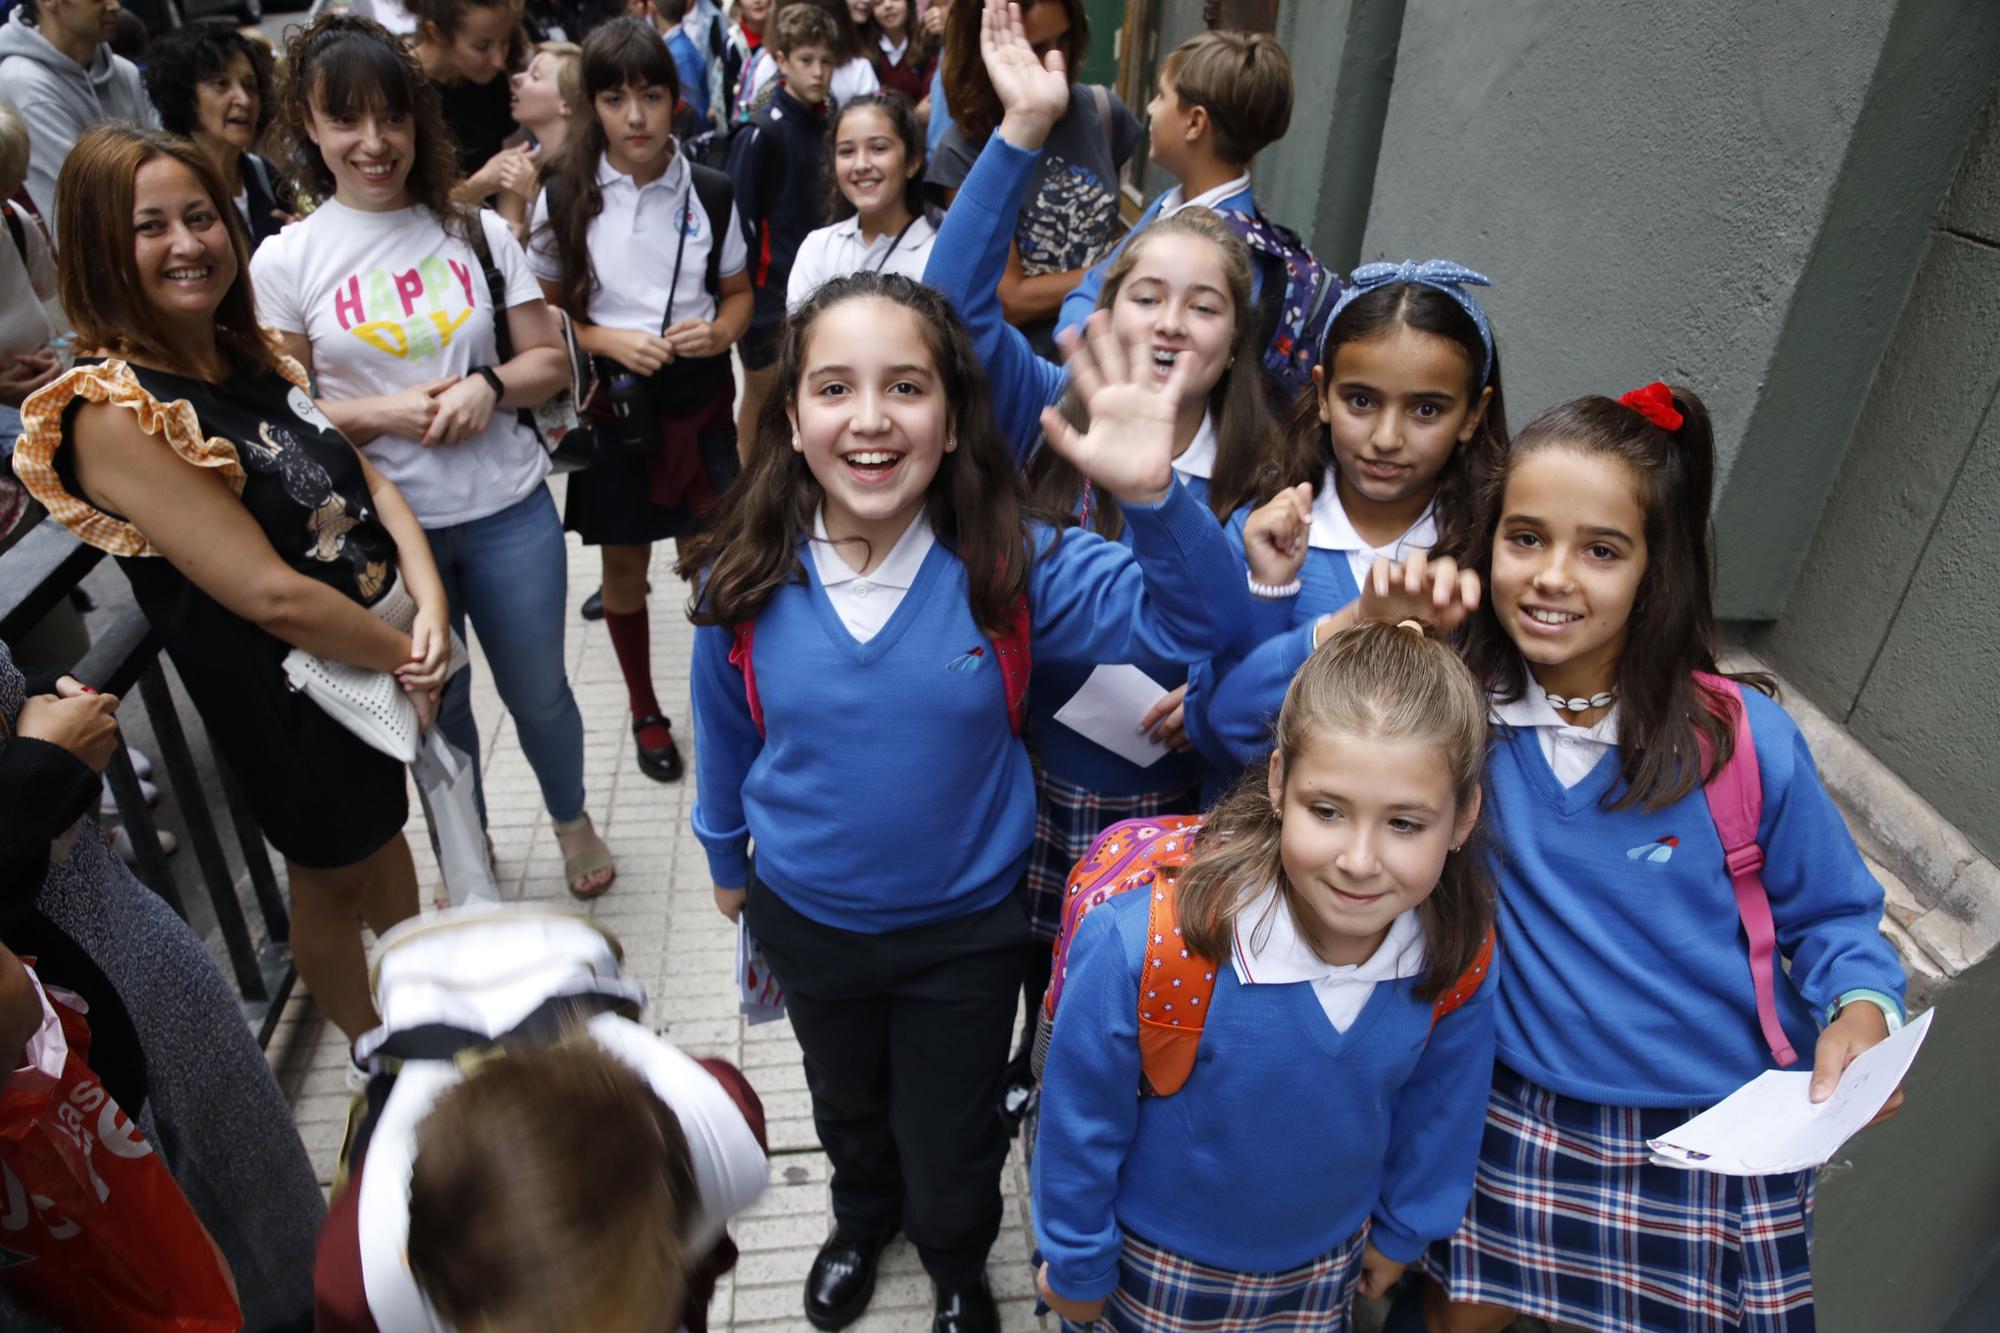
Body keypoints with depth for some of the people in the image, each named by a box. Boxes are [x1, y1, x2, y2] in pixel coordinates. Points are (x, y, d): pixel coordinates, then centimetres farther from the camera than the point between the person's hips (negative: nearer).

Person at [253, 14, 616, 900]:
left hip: (508, 509, 1)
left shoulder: (477, 231, 0)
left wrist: (488, 384, -16)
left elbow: (551, 361, 3)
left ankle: (571, 820, 42)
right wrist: (382, 412, -17)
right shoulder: (286, 261, -4)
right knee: (436, 705, 16)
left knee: (538, 692, 13)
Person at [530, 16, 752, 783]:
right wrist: (608, 342, -17)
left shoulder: (710, 194, -3)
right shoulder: (564, 200, -5)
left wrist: (719, 331, -13)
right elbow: (543, 313, 1)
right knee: (624, 565, 11)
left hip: (700, 398, 0)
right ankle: (645, 712, 30)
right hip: (609, 399, 0)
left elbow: (739, 292, 8)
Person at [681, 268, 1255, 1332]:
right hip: (806, 918, 2)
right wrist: (726, 856, 14)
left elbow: (1197, 622, -29)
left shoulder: (1012, 567, -24)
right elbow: (725, 733, -1)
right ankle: (862, 1221, 66)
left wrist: (1151, 496, -47)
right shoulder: (744, 583, -18)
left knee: (949, 1139, 21)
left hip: (966, 926, -2)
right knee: (847, 1105, 31)